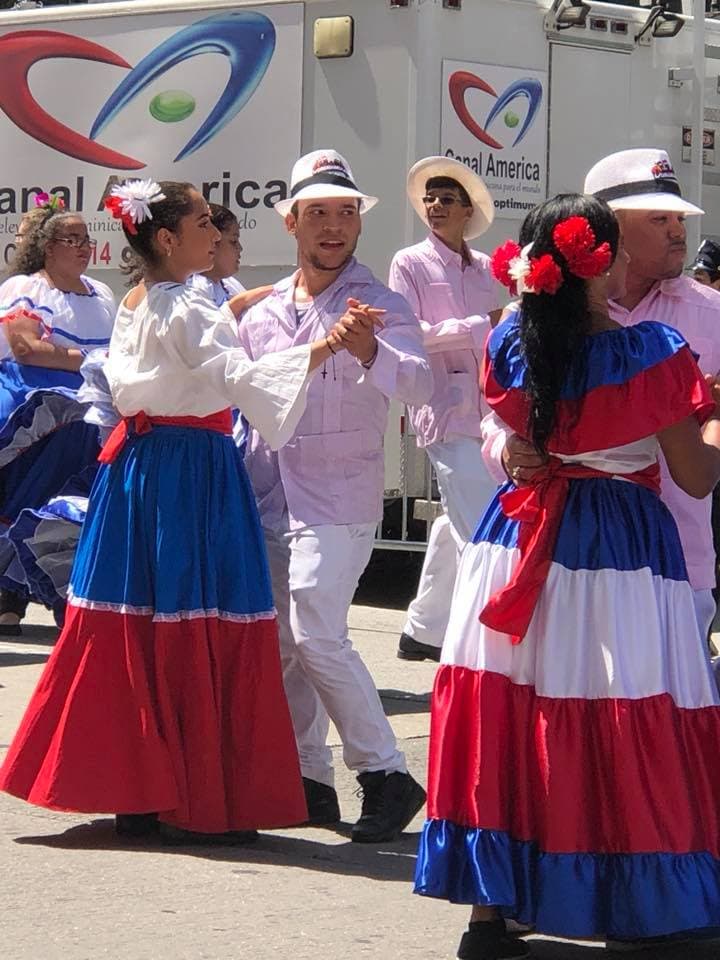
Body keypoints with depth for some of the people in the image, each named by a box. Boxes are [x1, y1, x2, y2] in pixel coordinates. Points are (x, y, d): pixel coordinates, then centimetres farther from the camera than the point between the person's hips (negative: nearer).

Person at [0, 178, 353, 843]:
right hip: (193, 470, -9)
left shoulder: (134, 306, 13)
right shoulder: (186, 310, -15)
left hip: (140, 460, 9)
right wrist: (316, 353, -35)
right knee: (200, 636, -5)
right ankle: (199, 805, -3)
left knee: (135, 633, 9)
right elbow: (236, 375, -26)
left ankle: (136, 793, 15)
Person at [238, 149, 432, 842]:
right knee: (279, 645, 7)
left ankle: (385, 776, -6)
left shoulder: (378, 305, -5)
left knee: (318, 638, -16)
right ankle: (307, 780, 19)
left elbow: (417, 384, -21)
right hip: (268, 494, 6)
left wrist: (368, 350, -41)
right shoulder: (263, 312, 12)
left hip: (337, 499, -6)